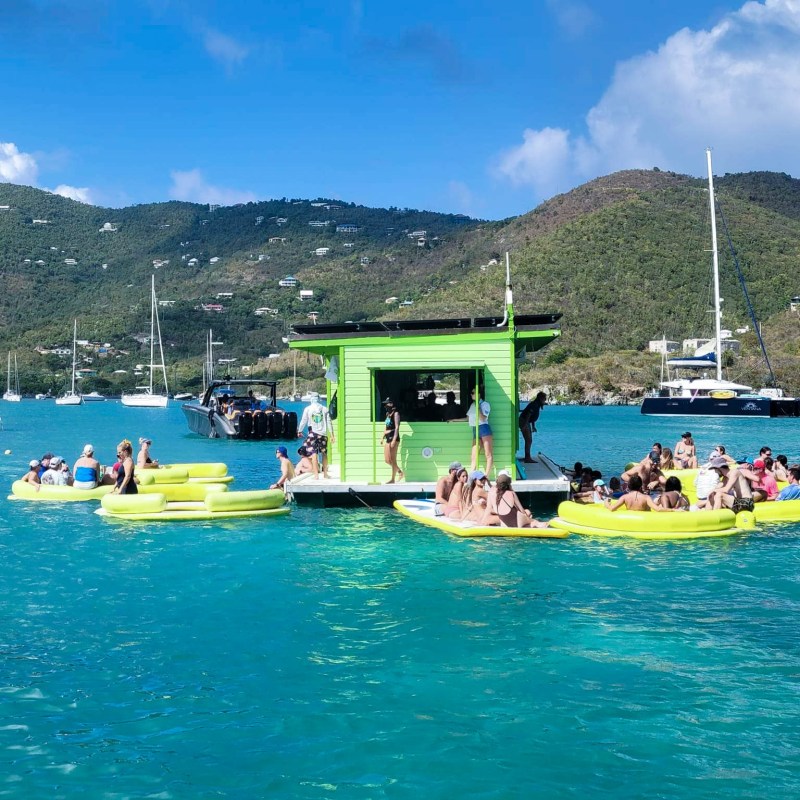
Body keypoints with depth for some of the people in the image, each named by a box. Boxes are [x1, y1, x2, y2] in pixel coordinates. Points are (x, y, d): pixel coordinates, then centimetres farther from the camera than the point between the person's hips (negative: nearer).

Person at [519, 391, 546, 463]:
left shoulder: (537, 405, 12)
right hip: (524, 422, -10)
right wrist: (525, 426, -30)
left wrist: (533, 426, 22)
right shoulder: (534, 405, -19)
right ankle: (527, 458, -14)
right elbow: (528, 415, -26)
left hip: (527, 422, 10)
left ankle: (527, 457, 19)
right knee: (528, 440, -12)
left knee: (529, 441, 13)